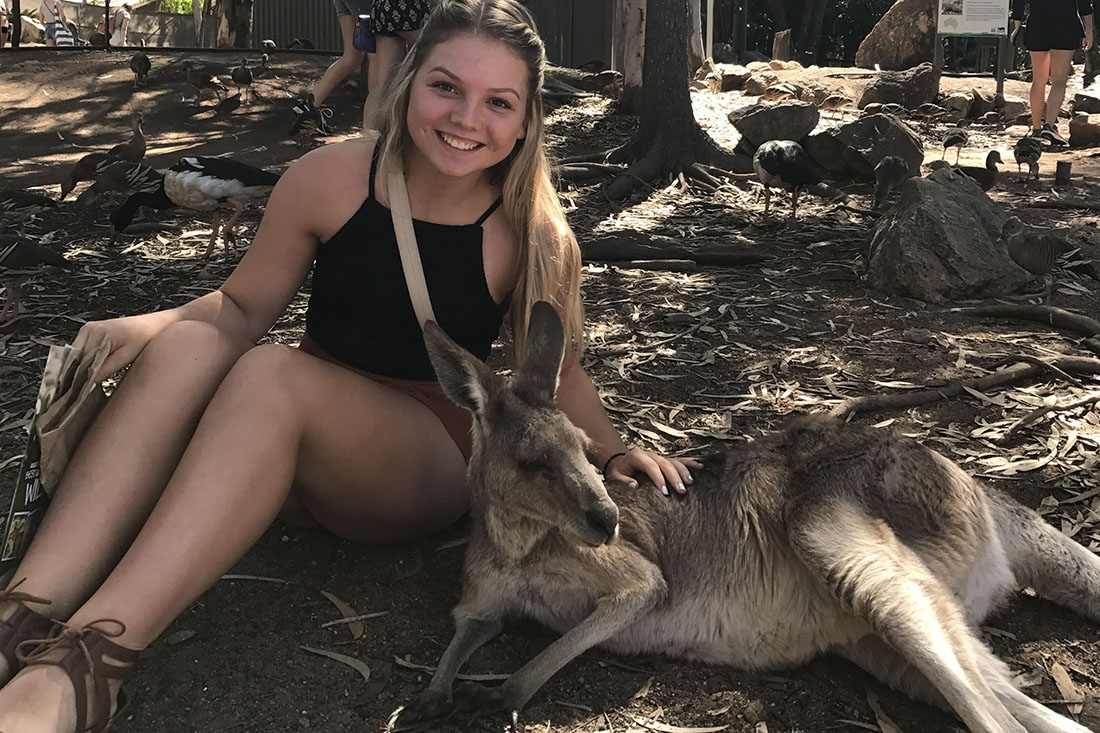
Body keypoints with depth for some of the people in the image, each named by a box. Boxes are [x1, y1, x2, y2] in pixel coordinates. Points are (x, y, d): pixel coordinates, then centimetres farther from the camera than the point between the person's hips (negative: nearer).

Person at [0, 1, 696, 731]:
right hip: (294, 439, 3)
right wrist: (143, 327, -16)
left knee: (273, 374, -33)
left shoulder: (534, 237, -8)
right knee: (188, 344, -28)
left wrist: (611, 448, -15)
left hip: (428, 464, -3)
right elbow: (242, 306, 3)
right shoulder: (330, 178, -5)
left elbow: (556, 372, 3)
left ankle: (77, 669, -41)